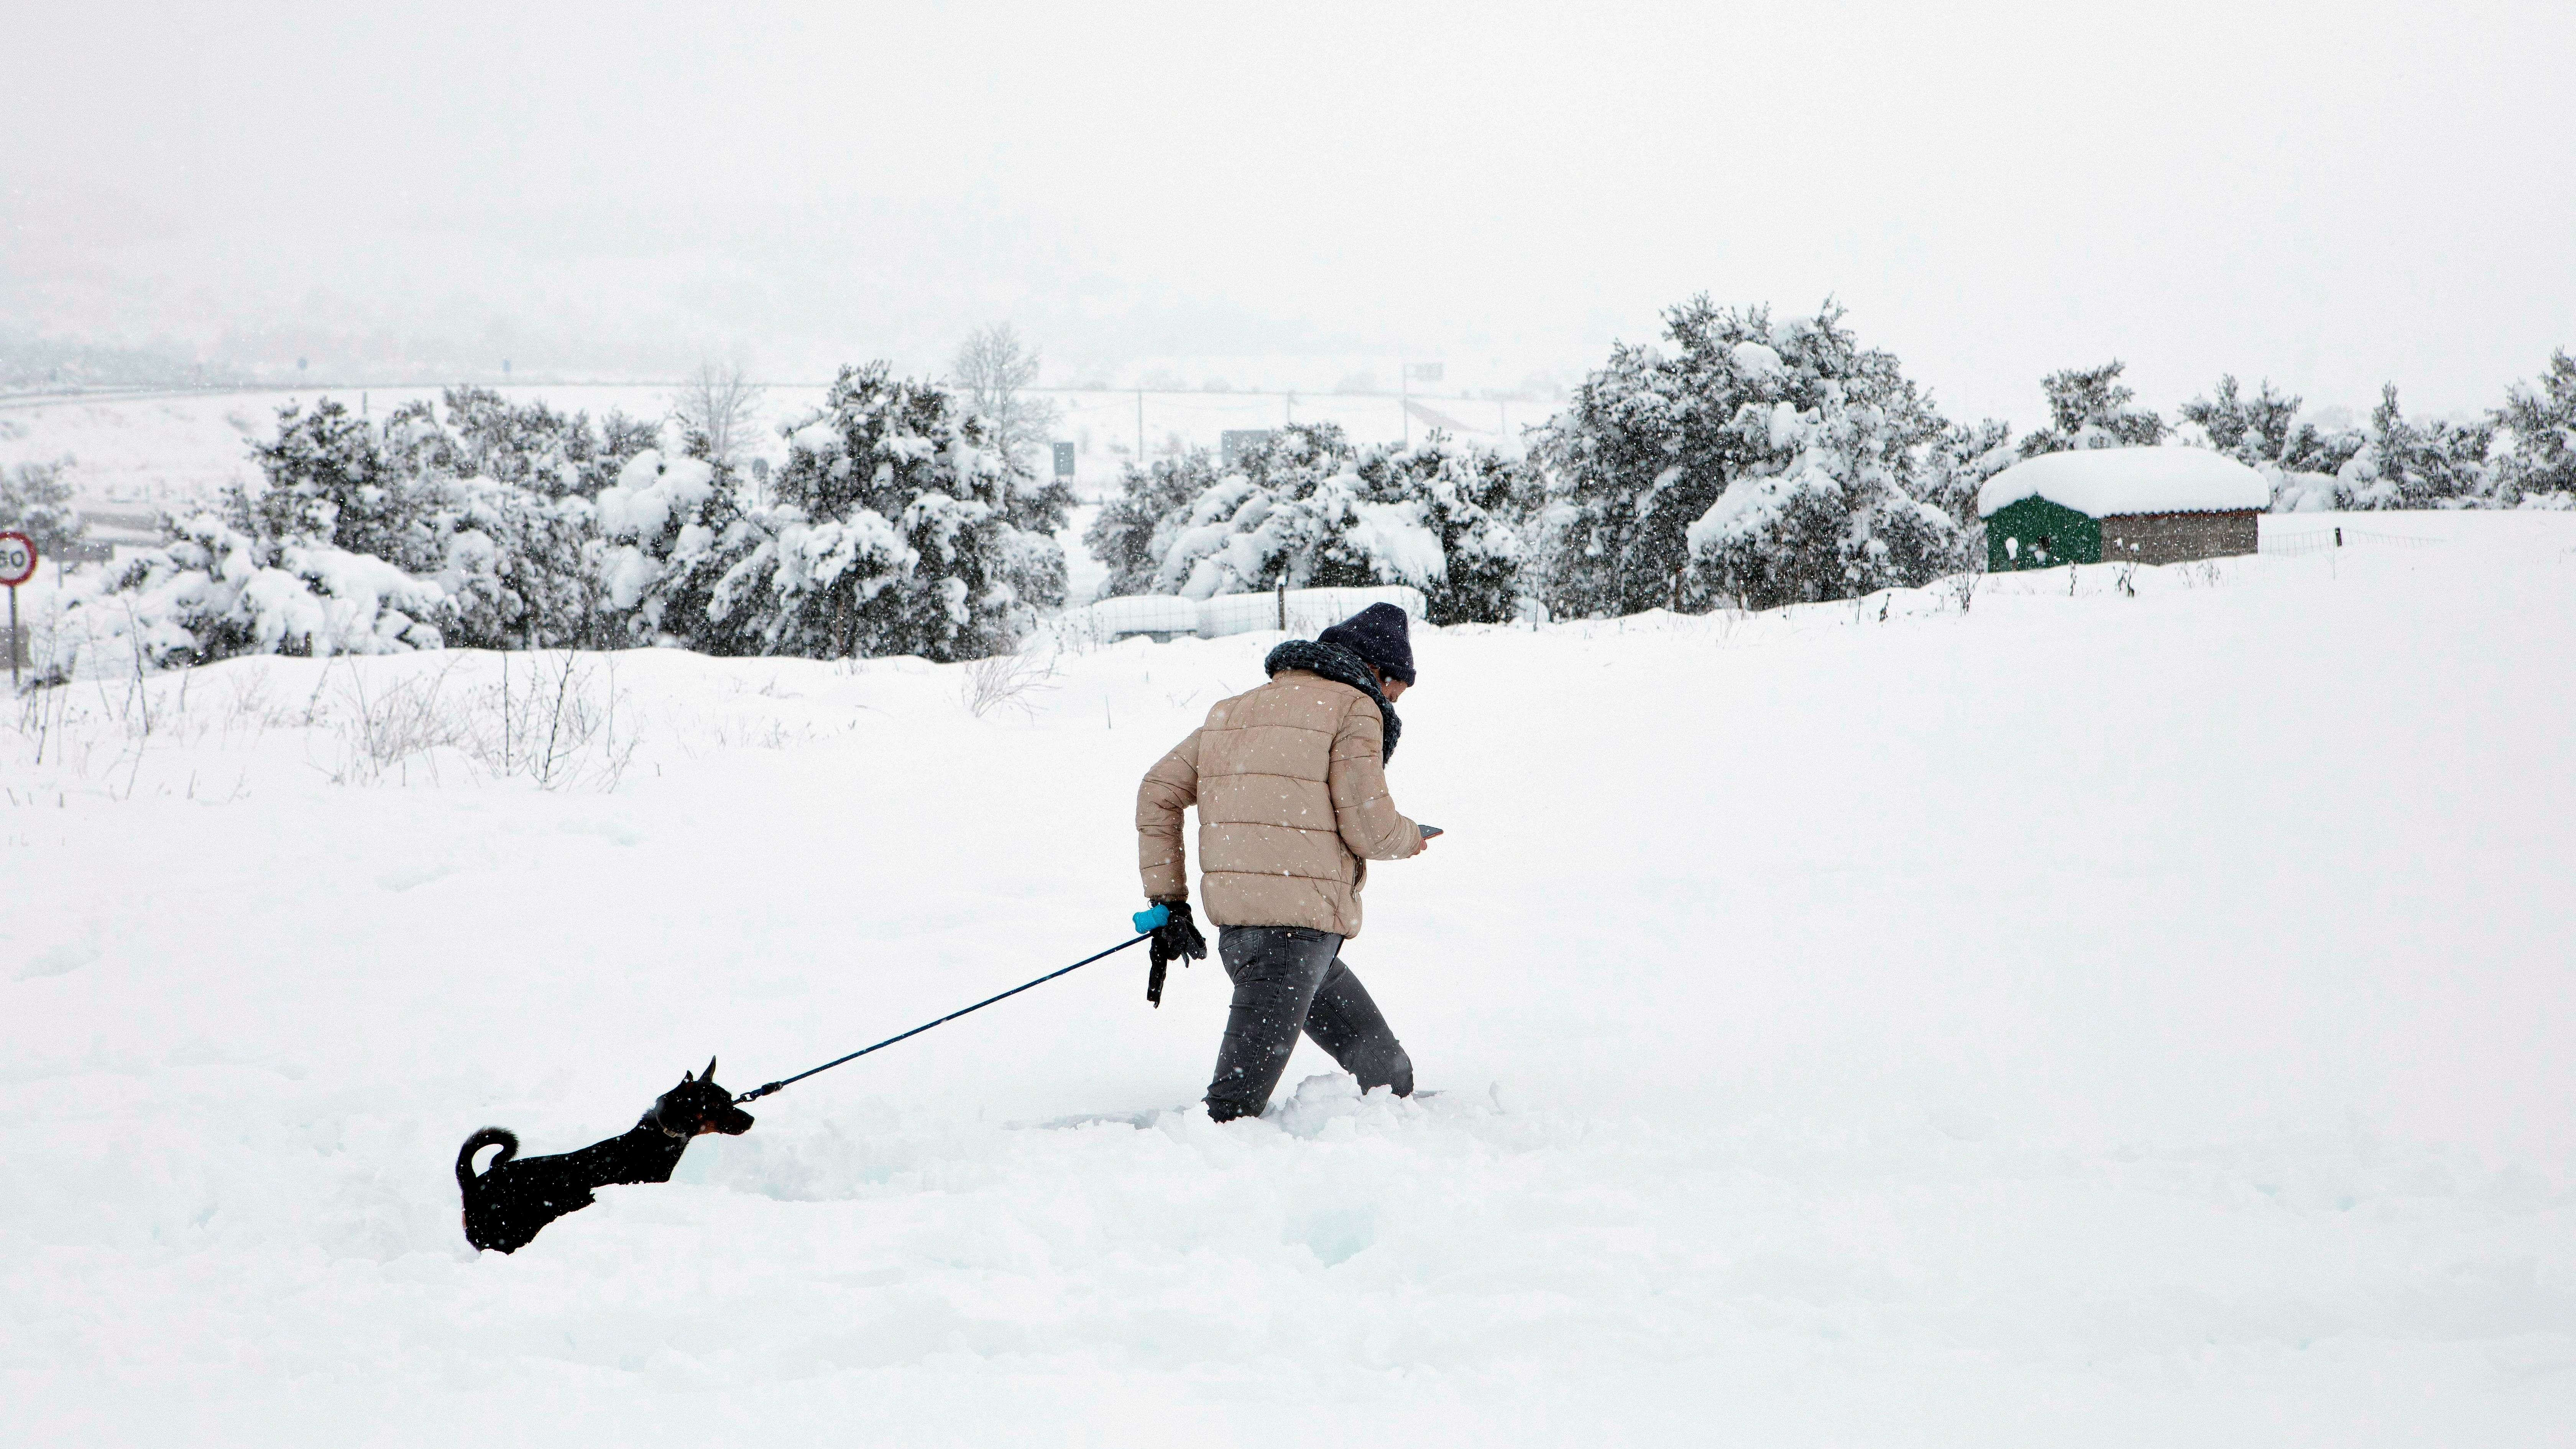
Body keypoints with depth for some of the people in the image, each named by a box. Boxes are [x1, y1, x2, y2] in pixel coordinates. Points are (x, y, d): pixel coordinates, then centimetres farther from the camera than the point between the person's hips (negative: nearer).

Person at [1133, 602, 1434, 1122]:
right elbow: (1370, 829, -6)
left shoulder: (1234, 709, 20)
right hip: (1296, 924, -8)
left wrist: (1167, 900, 17)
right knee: (1240, 1101, -12)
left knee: (1386, 1072, 19)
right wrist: (1411, 837, 17)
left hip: (1237, 926, 8)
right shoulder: (1353, 709, -2)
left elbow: (1158, 791, 18)